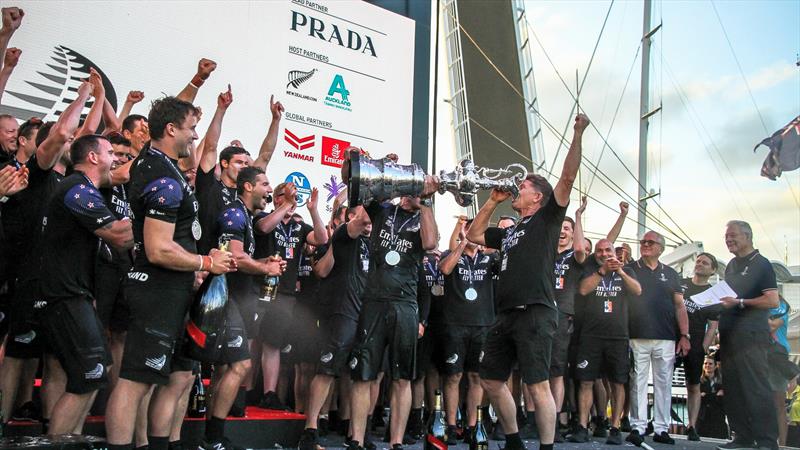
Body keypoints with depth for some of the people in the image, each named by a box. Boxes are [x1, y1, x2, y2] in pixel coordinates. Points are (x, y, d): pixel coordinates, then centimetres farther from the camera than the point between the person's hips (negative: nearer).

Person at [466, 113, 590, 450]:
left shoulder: (547, 219, 5)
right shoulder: (509, 233, 24)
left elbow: (568, 177, -5)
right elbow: (473, 235, 31)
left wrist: (578, 135, -11)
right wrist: (493, 201, 26)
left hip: (536, 313, -8)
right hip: (506, 315, 8)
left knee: (538, 385, -9)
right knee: (491, 380, 11)